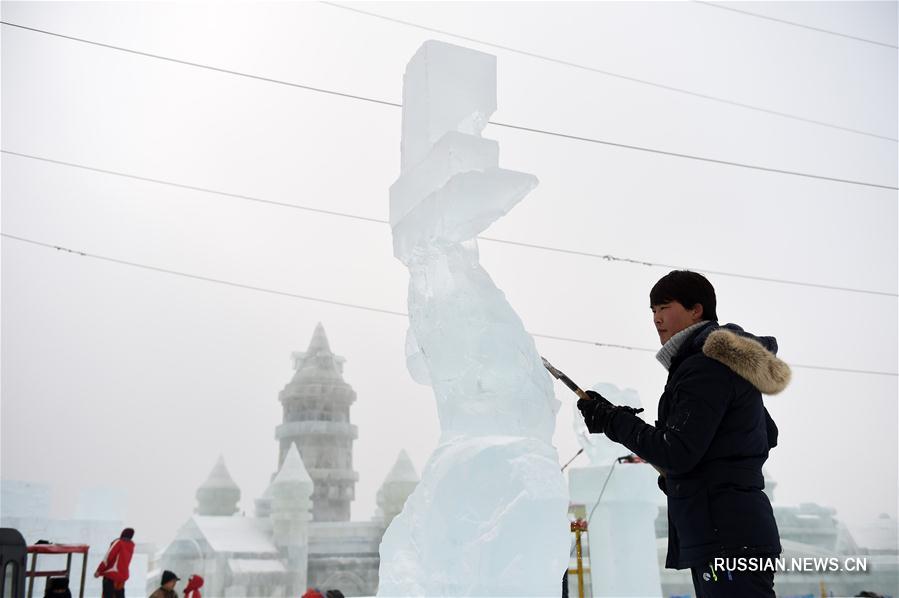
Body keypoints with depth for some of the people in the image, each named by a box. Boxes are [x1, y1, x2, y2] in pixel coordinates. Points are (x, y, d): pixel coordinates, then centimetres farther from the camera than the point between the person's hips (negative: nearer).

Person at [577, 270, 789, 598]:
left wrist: (613, 420, -10)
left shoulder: (707, 366, -13)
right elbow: (769, 435, 29)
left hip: (726, 538, -11)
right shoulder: (727, 364, 20)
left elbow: (677, 453, -19)